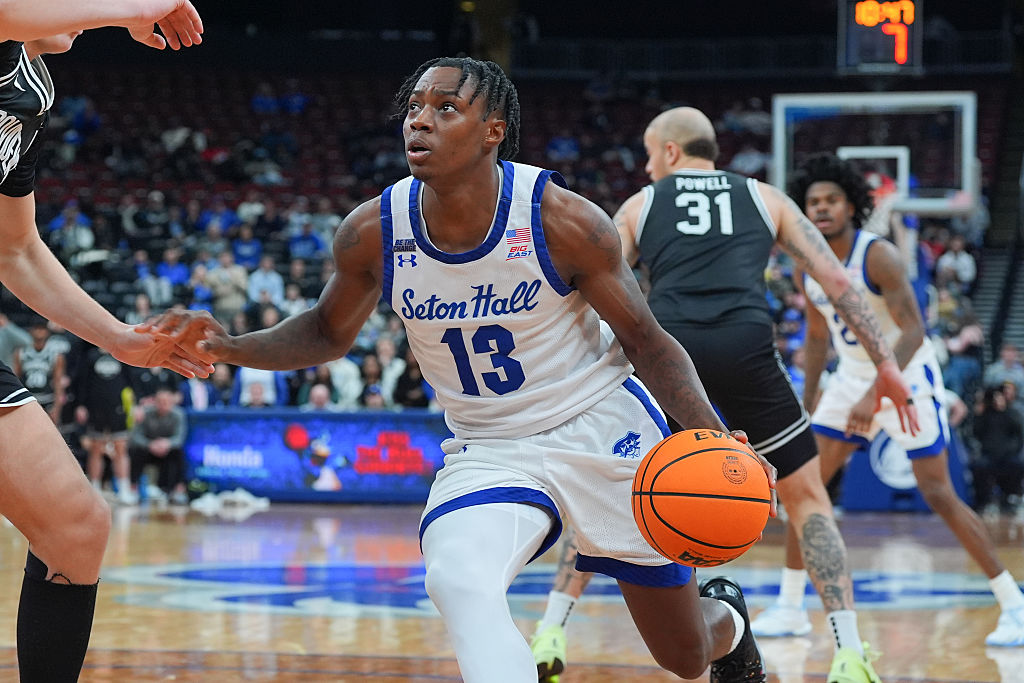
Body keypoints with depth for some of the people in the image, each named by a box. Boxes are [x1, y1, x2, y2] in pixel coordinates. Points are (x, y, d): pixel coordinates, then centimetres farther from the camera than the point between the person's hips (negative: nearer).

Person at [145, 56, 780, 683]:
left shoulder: (564, 220, -22)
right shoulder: (373, 233, -14)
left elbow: (646, 340, -11)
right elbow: (329, 333, 6)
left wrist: (713, 439, -26)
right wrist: (227, 346, -12)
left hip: (602, 426, -2)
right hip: (489, 448, 2)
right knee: (458, 582, -33)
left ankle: (724, 617, 50)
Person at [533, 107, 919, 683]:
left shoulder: (640, 205, 23)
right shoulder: (765, 198, 24)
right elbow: (837, 279, 16)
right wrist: (886, 362, 18)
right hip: (747, 346, 0)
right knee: (808, 499, 14)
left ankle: (550, 636, 15)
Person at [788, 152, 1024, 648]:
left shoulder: (879, 256, -22)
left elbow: (913, 332, -28)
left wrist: (875, 395, -37)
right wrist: (807, 404, 14)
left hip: (908, 378, -7)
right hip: (853, 379, 7)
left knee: (938, 495, -10)